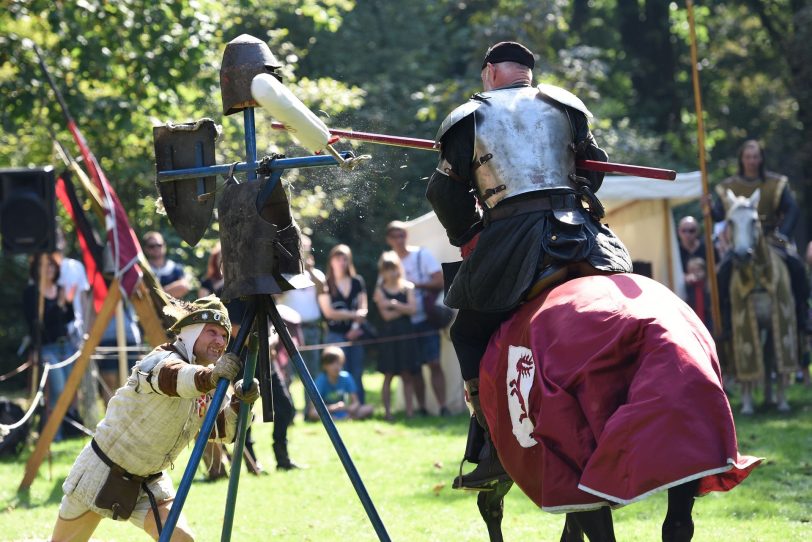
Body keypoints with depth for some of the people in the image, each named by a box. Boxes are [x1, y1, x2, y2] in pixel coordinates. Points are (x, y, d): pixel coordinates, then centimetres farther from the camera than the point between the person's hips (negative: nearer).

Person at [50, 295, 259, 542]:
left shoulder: (211, 386, -1)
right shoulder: (162, 359, -24)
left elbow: (225, 430, -6)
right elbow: (171, 376, -47)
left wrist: (239, 403, -26)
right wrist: (209, 376, -67)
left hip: (148, 483, 6)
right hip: (103, 471, -6)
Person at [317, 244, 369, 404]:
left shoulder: (357, 282, 9)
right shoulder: (326, 284, 0)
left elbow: (363, 308, 5)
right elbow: (328, 312, -5)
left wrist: (356, 326, -11)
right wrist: (353, 315, -8)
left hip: (355, 333, 3)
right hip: (336, 335, -3)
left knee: (357, 374, 4)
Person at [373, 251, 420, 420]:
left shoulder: (407, 287, 7)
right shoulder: (380, 290, 1)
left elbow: (412, 309, -6)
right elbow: (386, 315, -9)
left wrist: (394, 304, -13)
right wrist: (403, 308, -7)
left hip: (406, 334, 2)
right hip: (389, 334, -2)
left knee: (407, 374, 3)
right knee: (389, 374, -2)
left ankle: (410, 410, 4)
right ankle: (387, 411, 1)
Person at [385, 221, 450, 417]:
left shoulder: (422, 255, 0)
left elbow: (440, 281, -6)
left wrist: (416, 284, -14)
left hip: (425, 319, -4)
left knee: (434, 363, -11)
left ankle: (443, 407, -14)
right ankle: (421, 408, 10)